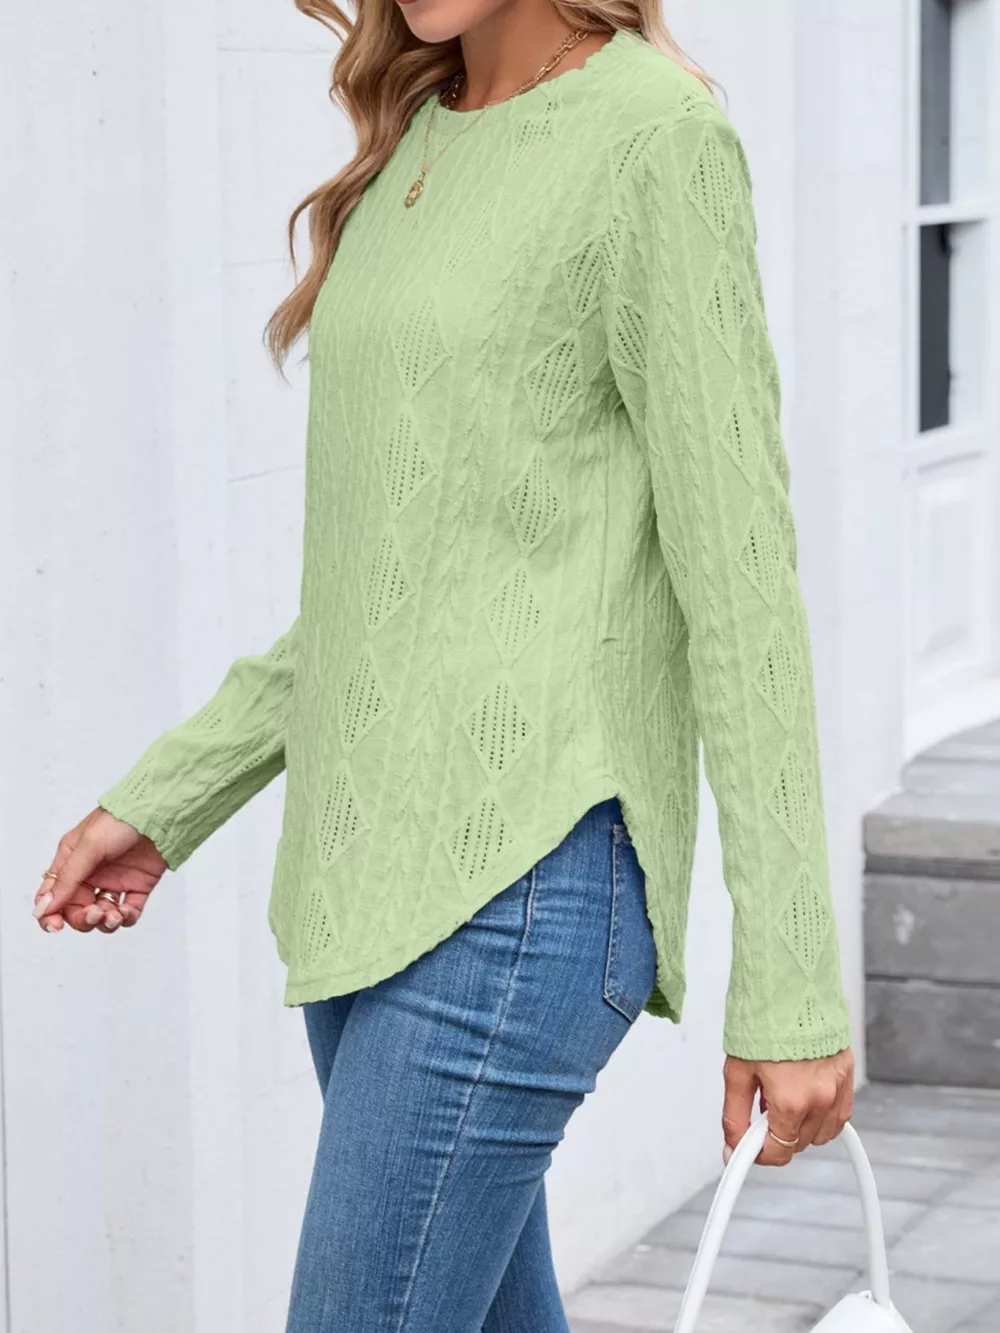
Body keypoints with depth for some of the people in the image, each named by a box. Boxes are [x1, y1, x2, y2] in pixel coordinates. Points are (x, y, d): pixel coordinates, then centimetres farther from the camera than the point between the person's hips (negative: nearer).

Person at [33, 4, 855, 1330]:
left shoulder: (658, 140, -9)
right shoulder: (423, 139, 15)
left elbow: (738, 572, -11)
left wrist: (790, 981, -11)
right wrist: (171, 797, 17)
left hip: (523, 884, -8)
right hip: (378, 876, 8)